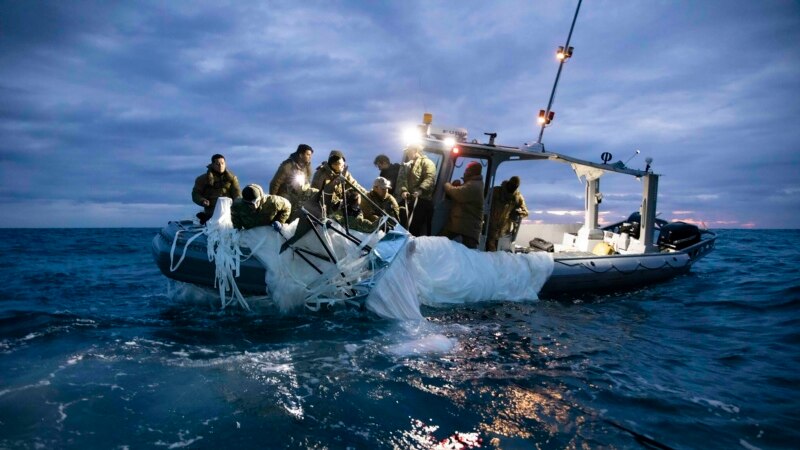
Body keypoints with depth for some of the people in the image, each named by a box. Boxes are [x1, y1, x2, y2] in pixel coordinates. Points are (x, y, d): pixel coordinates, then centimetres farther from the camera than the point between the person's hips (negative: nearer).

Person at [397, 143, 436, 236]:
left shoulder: (427, 163, -1)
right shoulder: (409, 165, 24)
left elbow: (430, 179, -17)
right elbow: (402, 178, 12)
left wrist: (420, 190, -32)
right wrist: (403, 190, -8)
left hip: (423, 200, -8)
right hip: (409, 199, 8)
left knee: (422, 228, -8)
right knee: (408, 225, 11)